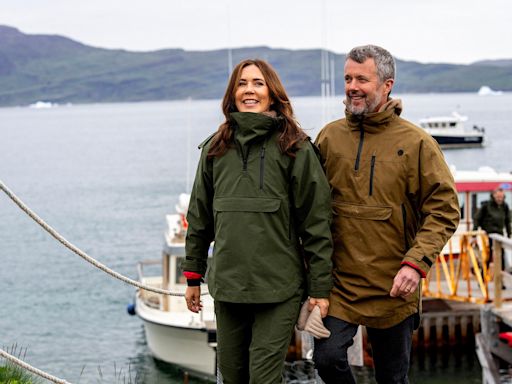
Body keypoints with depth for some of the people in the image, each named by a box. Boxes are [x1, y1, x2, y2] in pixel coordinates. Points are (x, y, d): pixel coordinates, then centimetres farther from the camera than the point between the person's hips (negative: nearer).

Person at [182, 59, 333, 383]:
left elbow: (316, 223, -5)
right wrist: (193, 276, 15)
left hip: (278, 288, -4)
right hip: (227, 285, 5)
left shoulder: (295, 148, -3)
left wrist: (320, 288, -7)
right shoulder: (216, 149, 11)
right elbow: (200, 218, 17)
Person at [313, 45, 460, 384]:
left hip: (393, 288, -1)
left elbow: (444, 209, -6)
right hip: (339, 282, 2)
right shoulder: (330, 136, 4)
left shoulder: (416, 143, -5)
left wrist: (416, 263, -18)